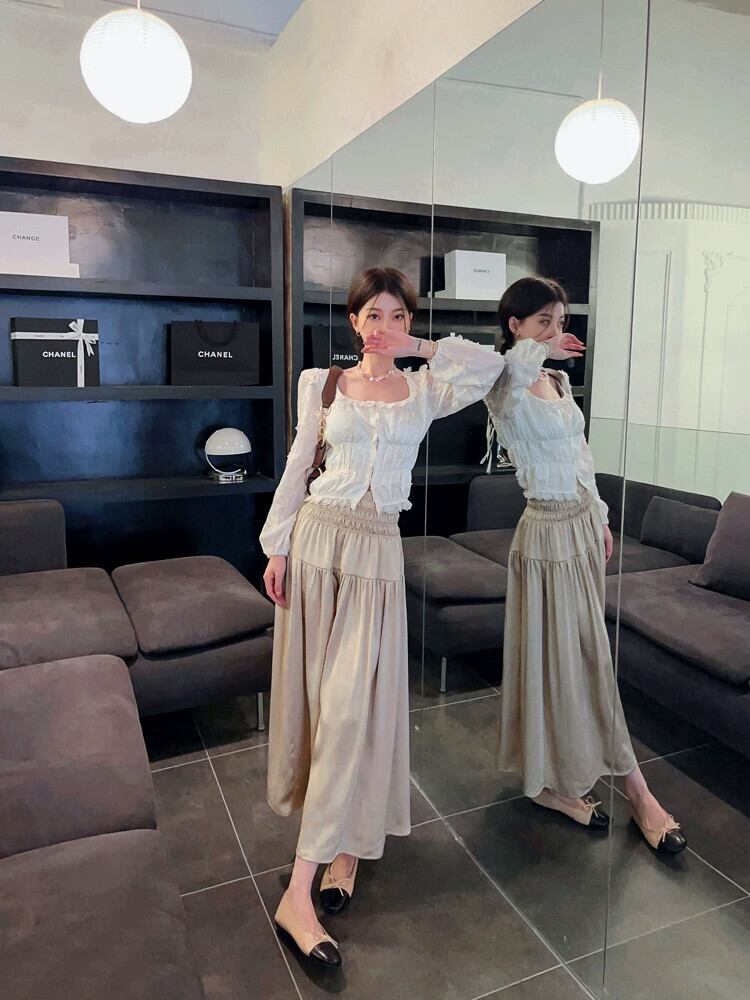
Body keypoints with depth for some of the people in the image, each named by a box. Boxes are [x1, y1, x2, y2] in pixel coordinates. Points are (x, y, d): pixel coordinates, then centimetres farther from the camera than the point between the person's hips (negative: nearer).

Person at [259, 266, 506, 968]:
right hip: (316, 540, 2)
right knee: (314, 691, 6)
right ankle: (343, 837, 30)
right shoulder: (322, 384, 7)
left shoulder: (424, 391, 7)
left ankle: (299, 891, 3)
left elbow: (491, 364, -8)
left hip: (377, 550, -1)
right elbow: (298, 468, 7)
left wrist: (418, 349, 1)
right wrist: (277, 548, 2)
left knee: (351, 705, -6)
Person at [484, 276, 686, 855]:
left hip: (582, 524, 9)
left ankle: (558, 778, 36)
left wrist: (601, 517, 19)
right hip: (549, 531, -9)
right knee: (576, 658, 3)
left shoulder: (559, 380, 11)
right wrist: (538, 350, -25)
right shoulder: (508, 392, -15)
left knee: (580, 654, 17)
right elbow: (511, 371, -43)